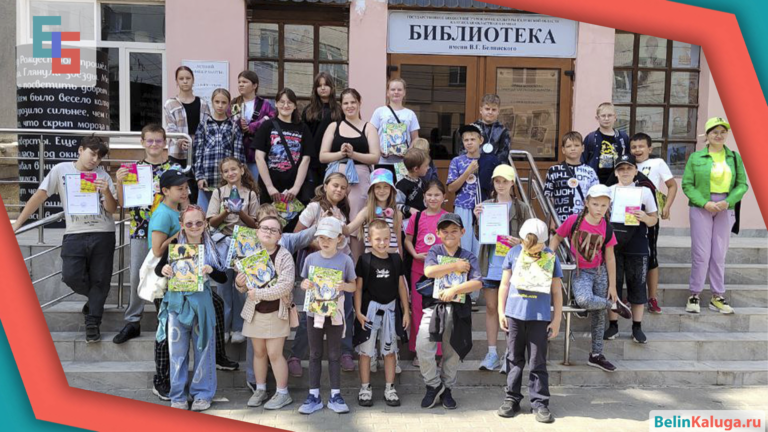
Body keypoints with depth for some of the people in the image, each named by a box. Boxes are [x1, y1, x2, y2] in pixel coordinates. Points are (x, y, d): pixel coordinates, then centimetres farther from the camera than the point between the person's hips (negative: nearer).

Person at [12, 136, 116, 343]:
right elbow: (40, 196, 4)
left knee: (99, 279, 1)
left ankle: (93, 322, 16)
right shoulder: (61, 170, 4)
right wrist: (17, 224, 2)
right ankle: (96, 298, 23)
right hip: (74, 234, 0)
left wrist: (106, 192, -19)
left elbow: (112, 209, 2)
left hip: (102, 234, 0)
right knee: (71, 276, -9)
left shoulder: (103, 176, 5)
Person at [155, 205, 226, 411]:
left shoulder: (211, 247, 0)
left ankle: (202, 393, 20)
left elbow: (223, 278, -2)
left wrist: (211, 270, -22)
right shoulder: (174, 245, 0)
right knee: (177, 350, 7)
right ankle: (178, 395, 20)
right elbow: (158, 267, 5)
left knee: (203, 349, 7)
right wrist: (163, 269, -18)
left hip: (201, 303, 0)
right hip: (177, 303, 1)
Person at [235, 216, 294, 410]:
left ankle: (283, 393, 11)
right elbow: (244, 287, 9)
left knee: (274, 353, -3)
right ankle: (260, 389, 28)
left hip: (276, 311, -4)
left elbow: (286, 285, -22)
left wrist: (258, 293, -21)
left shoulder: (284, 256, -12)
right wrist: (240, 284, -15)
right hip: (255, 311, 4)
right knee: (259, 352, 13)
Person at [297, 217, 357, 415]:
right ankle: (314, 396, 18)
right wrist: (305, 284, -14)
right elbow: (303, 282, 8)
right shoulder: (311, 258, 0)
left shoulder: (345, 260, -7)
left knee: (334, 355, 8)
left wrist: (344, 286, -22)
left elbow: (353, 286, -1)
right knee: (315, 354, 10)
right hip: (314, 312, 2)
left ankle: (335, 395, 18)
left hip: (335, 313, -2)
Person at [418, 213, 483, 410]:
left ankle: (446, 389, 28)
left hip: (458, 309, 1)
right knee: (422, 346, -15)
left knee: (453, 352, 8)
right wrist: (457, 266, -9)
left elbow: (477, 283, -7)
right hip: (434, 306, -1)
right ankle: (434, 385, 6)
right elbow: (429, 271, -14)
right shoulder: (434, 251, 6)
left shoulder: (469, 257, 5)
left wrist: (454, 290, -17)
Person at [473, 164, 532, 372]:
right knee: (491, 307, 7)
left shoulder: (521, 208, 1)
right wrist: (478, 219, -11)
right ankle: (492, 353, 14)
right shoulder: (486, 206, 8)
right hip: (490, 264, 3)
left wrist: (519, 241, -20)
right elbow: (479, 236, 7)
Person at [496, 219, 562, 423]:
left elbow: (557, 291, 4)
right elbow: (504, 284, 7)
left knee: (537, 362, 3)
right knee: (514, 359, 10)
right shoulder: (514, 253, 1)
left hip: (540, 317, -1)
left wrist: (557, 319, 2)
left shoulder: (551, 258, -1)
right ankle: (512, 399, 20)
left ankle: (540, 403, 13)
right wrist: (501, 312, 4)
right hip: (514, 314, 1)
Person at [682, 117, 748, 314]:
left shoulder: (735, 157, 8)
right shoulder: (695, 157, 0)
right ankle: (694, 295, 10)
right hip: (701, 210, -2)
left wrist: (728, 201, -11)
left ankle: (717, 297, 15)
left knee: (719, 255, 7)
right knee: (701, 254, -2)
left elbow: (742, 184, 6)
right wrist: (704, 203, -13)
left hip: (725, 210, 2)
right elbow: (687, 184, -2)